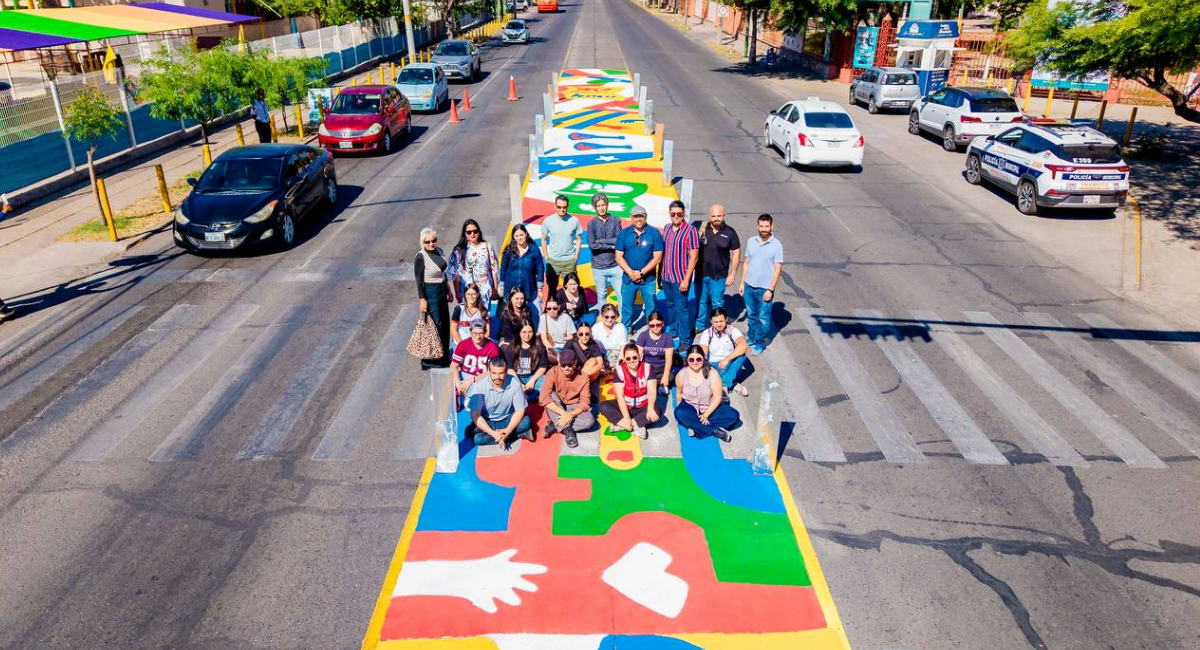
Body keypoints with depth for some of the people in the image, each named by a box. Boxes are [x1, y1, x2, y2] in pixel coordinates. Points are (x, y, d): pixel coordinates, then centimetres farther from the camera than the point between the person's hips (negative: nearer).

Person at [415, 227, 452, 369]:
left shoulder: (439, 251, 5)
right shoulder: (420, 257, -16)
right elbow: (419, 280, -16)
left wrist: (448, 291, 18)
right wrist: (422, 300, -19)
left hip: (441, 291, 8)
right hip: (430, 293, -8)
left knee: (445, 324, 14)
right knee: (435, 325, -5)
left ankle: (444, 356, 27)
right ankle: (430, 360, 6)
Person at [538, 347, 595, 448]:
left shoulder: (583, 377, -16)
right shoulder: (553, 372, -20)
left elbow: (585, 402, -16)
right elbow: (544, 397, -30)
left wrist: (571, 414, -34)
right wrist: (563, 413, -36)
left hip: (574, 408, 1)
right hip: (556, 409, 0)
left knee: (590, 421, -29)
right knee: (551, 395, -32)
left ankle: (555, 425, -20)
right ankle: (567, 429, -31)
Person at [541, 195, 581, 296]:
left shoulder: (574, 220, -6)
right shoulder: (548, 221, -5)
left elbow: (578, 239, 5)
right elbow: (543, 239, 5)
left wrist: (576, 257, 1)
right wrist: (546, 257, 1)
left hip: (569, 260, 0)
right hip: (552, 260, 1)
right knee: (551, 288, 11)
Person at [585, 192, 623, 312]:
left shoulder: (616, 220, 1)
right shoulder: (591, 224, 0)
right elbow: (591, 245, -12)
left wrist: (601, 241, -9)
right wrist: (611, 246, -11)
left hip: (615, 266, 0)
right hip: (598, 267, 0)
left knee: (622, 295, 0)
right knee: (601, 296, 10)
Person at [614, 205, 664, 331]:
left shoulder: (654, 234, -4)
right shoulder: (624, 233, 2)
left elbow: (657, 257, -7)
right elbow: (619, 257, 0)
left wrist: (641, 273, -13)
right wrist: (631, 273, -12)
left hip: (648, 279, -2)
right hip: (628, 277, 2)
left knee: (651, 308, 3)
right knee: (626, 306, 11)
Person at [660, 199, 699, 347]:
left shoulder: (690, 230, -12)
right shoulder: (667, 228, 8)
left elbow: (693, 257, -14)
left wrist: (686, 279, -18)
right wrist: (660, 273, 12)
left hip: (680, 278, -6)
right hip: (666, 276, 6)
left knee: (681, 308, -1)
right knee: (670, 306, 17)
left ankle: (685, 340, 8)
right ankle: (673, 332, 33)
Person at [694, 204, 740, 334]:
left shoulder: (730, 232, -5)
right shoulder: (702, 229, -1)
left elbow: (736, 253, -1)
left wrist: (732, 274, -4)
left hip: (719, 276, -2)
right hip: (701, 273, 2)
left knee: (717, 303, 7)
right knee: (701, 301, 14)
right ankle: (700, 325, 30)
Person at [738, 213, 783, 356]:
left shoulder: (777, 245, -10)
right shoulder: (751, 241, 3)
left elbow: (777, 269, -9)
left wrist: (770, 290, -13)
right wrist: (742, 283, 7)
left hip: (765, 288, -4)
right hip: (749, 286, 4)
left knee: (763, 318, 5)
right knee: (751, 315, 17)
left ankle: (760, 343, 19)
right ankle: (752, 339, 33)